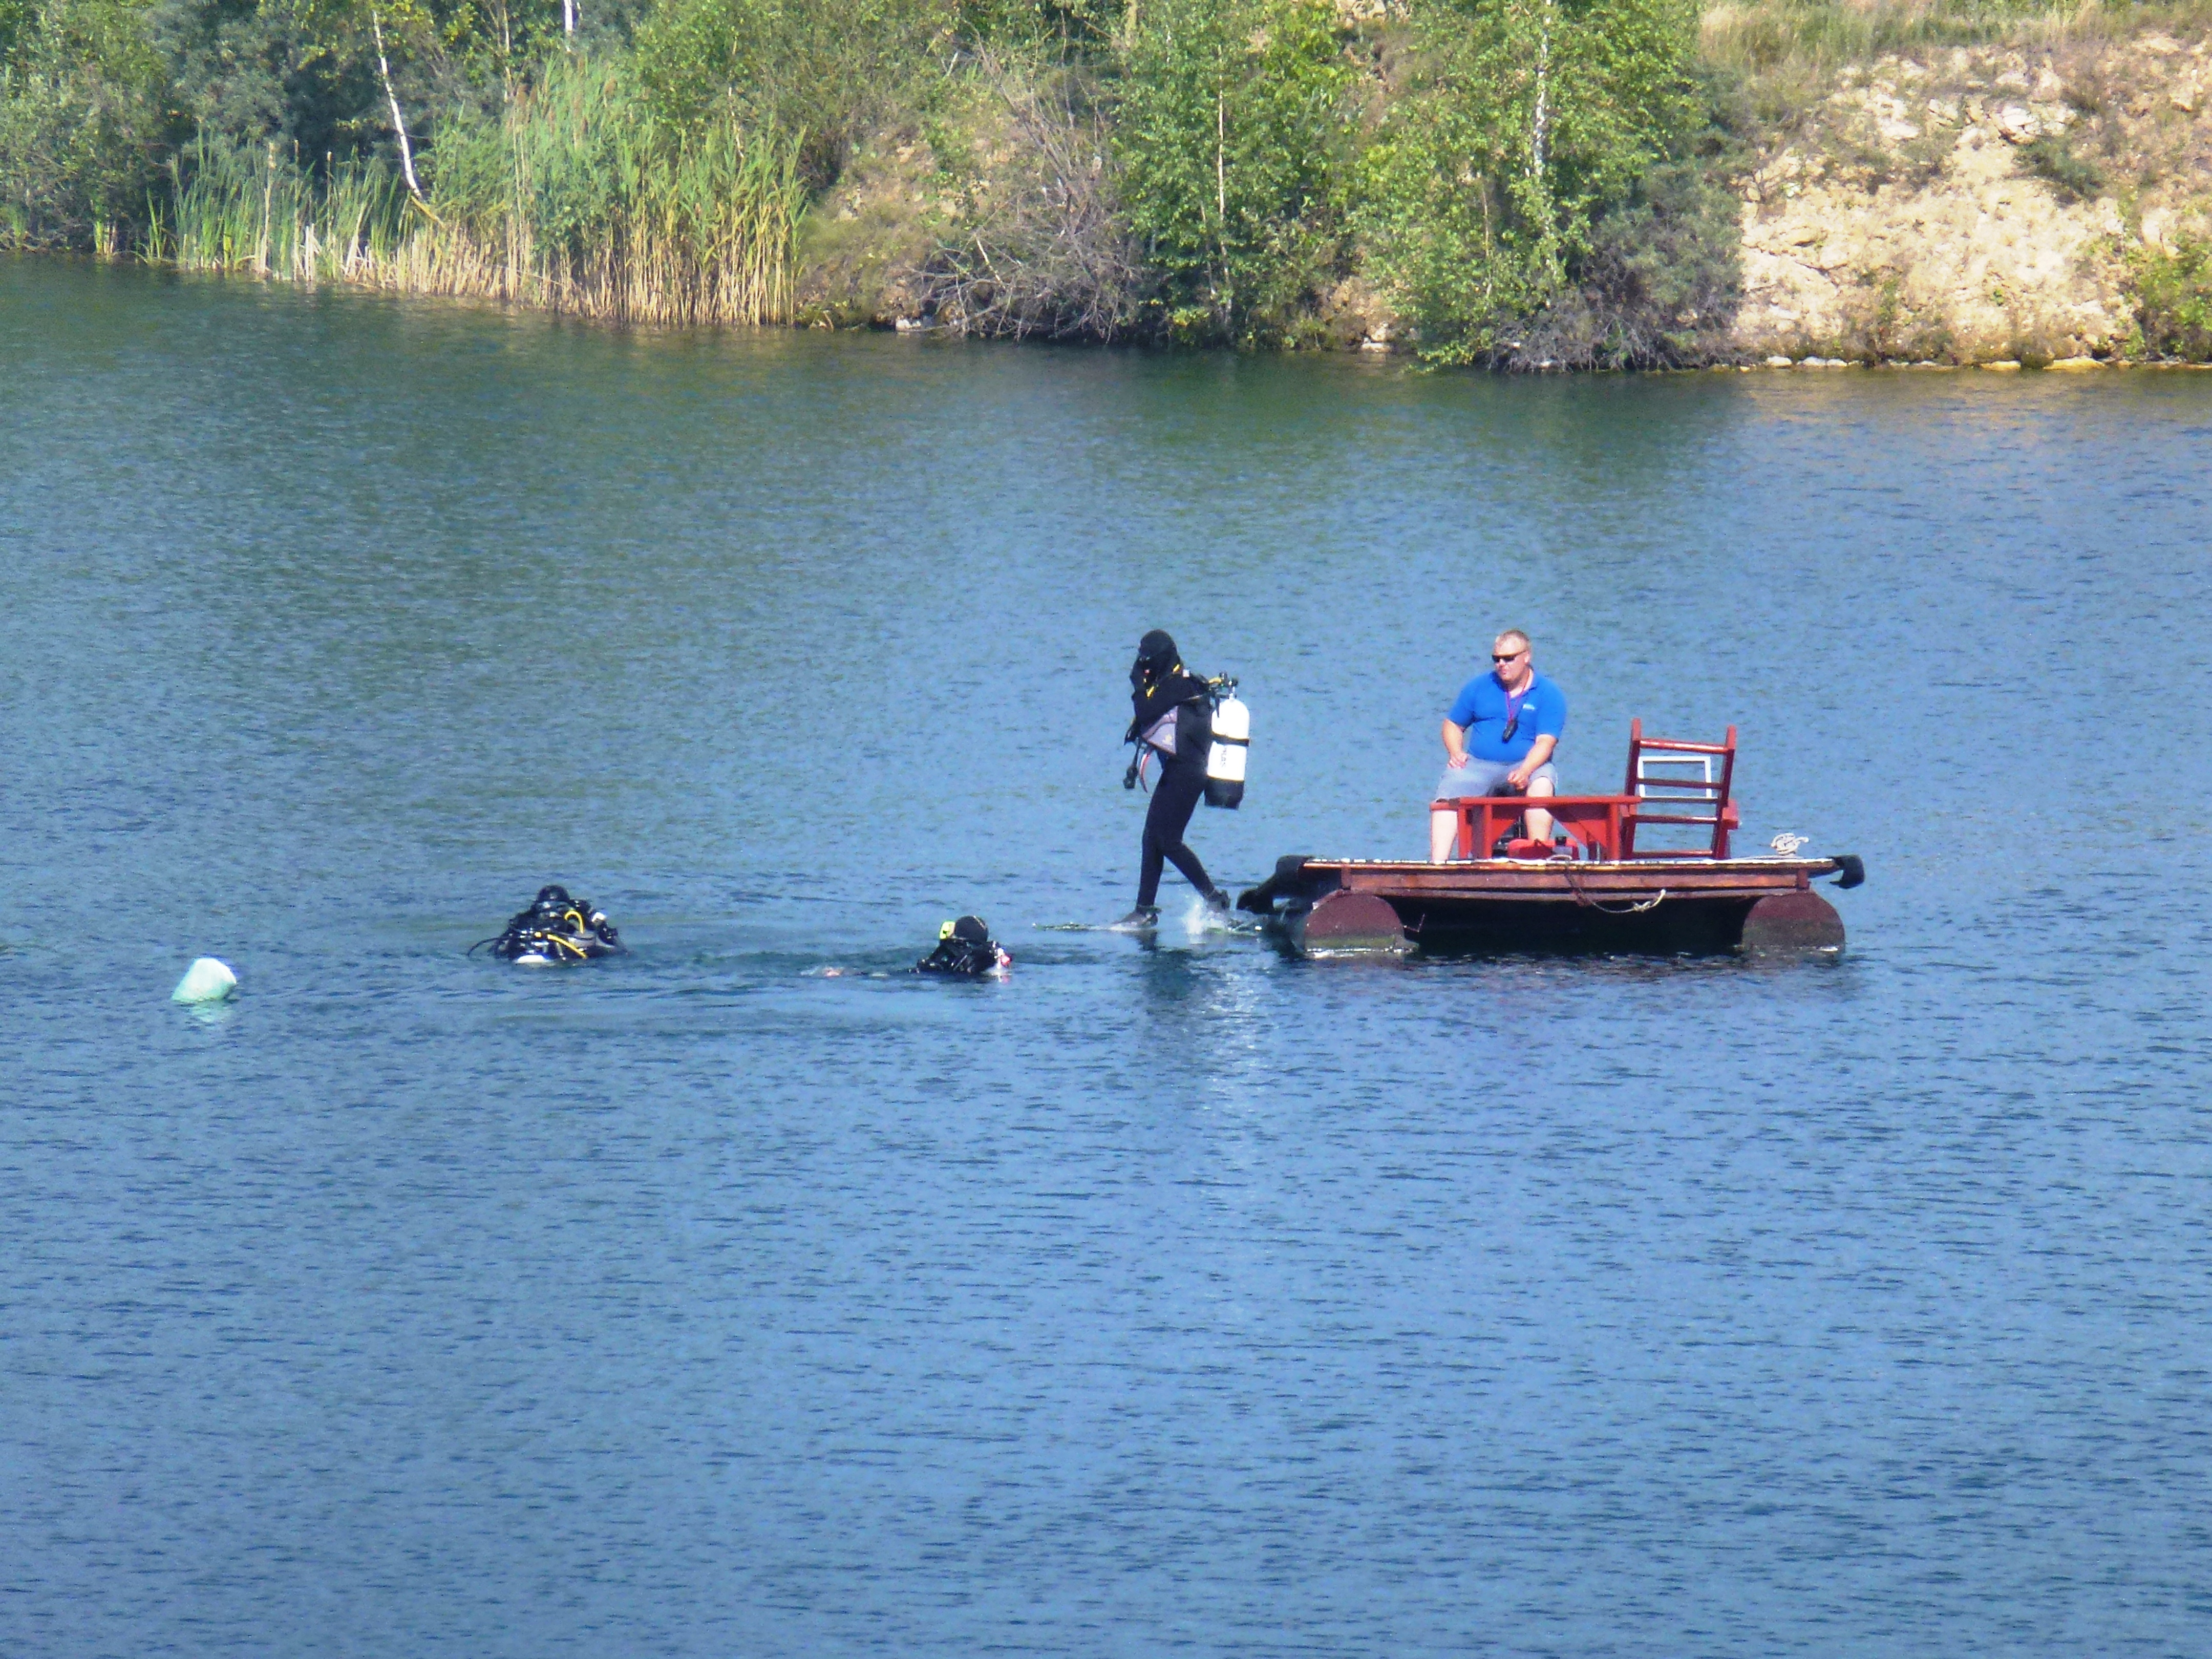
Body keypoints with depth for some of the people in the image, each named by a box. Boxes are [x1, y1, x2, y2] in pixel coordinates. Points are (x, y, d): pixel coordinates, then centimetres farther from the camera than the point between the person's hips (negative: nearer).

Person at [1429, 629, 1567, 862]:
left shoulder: (1549, 695, 2)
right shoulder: (1479, 687, 13)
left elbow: (1545, 742, -9)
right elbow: (1453, 725, 20)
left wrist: (1525, 771, -28)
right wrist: (1456, 753, -3)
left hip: (1529, 766, -2)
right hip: (1478, 766, 2)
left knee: (1542, 784, -37)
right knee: (1449, 789, -28)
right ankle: (1437, 865, -38)